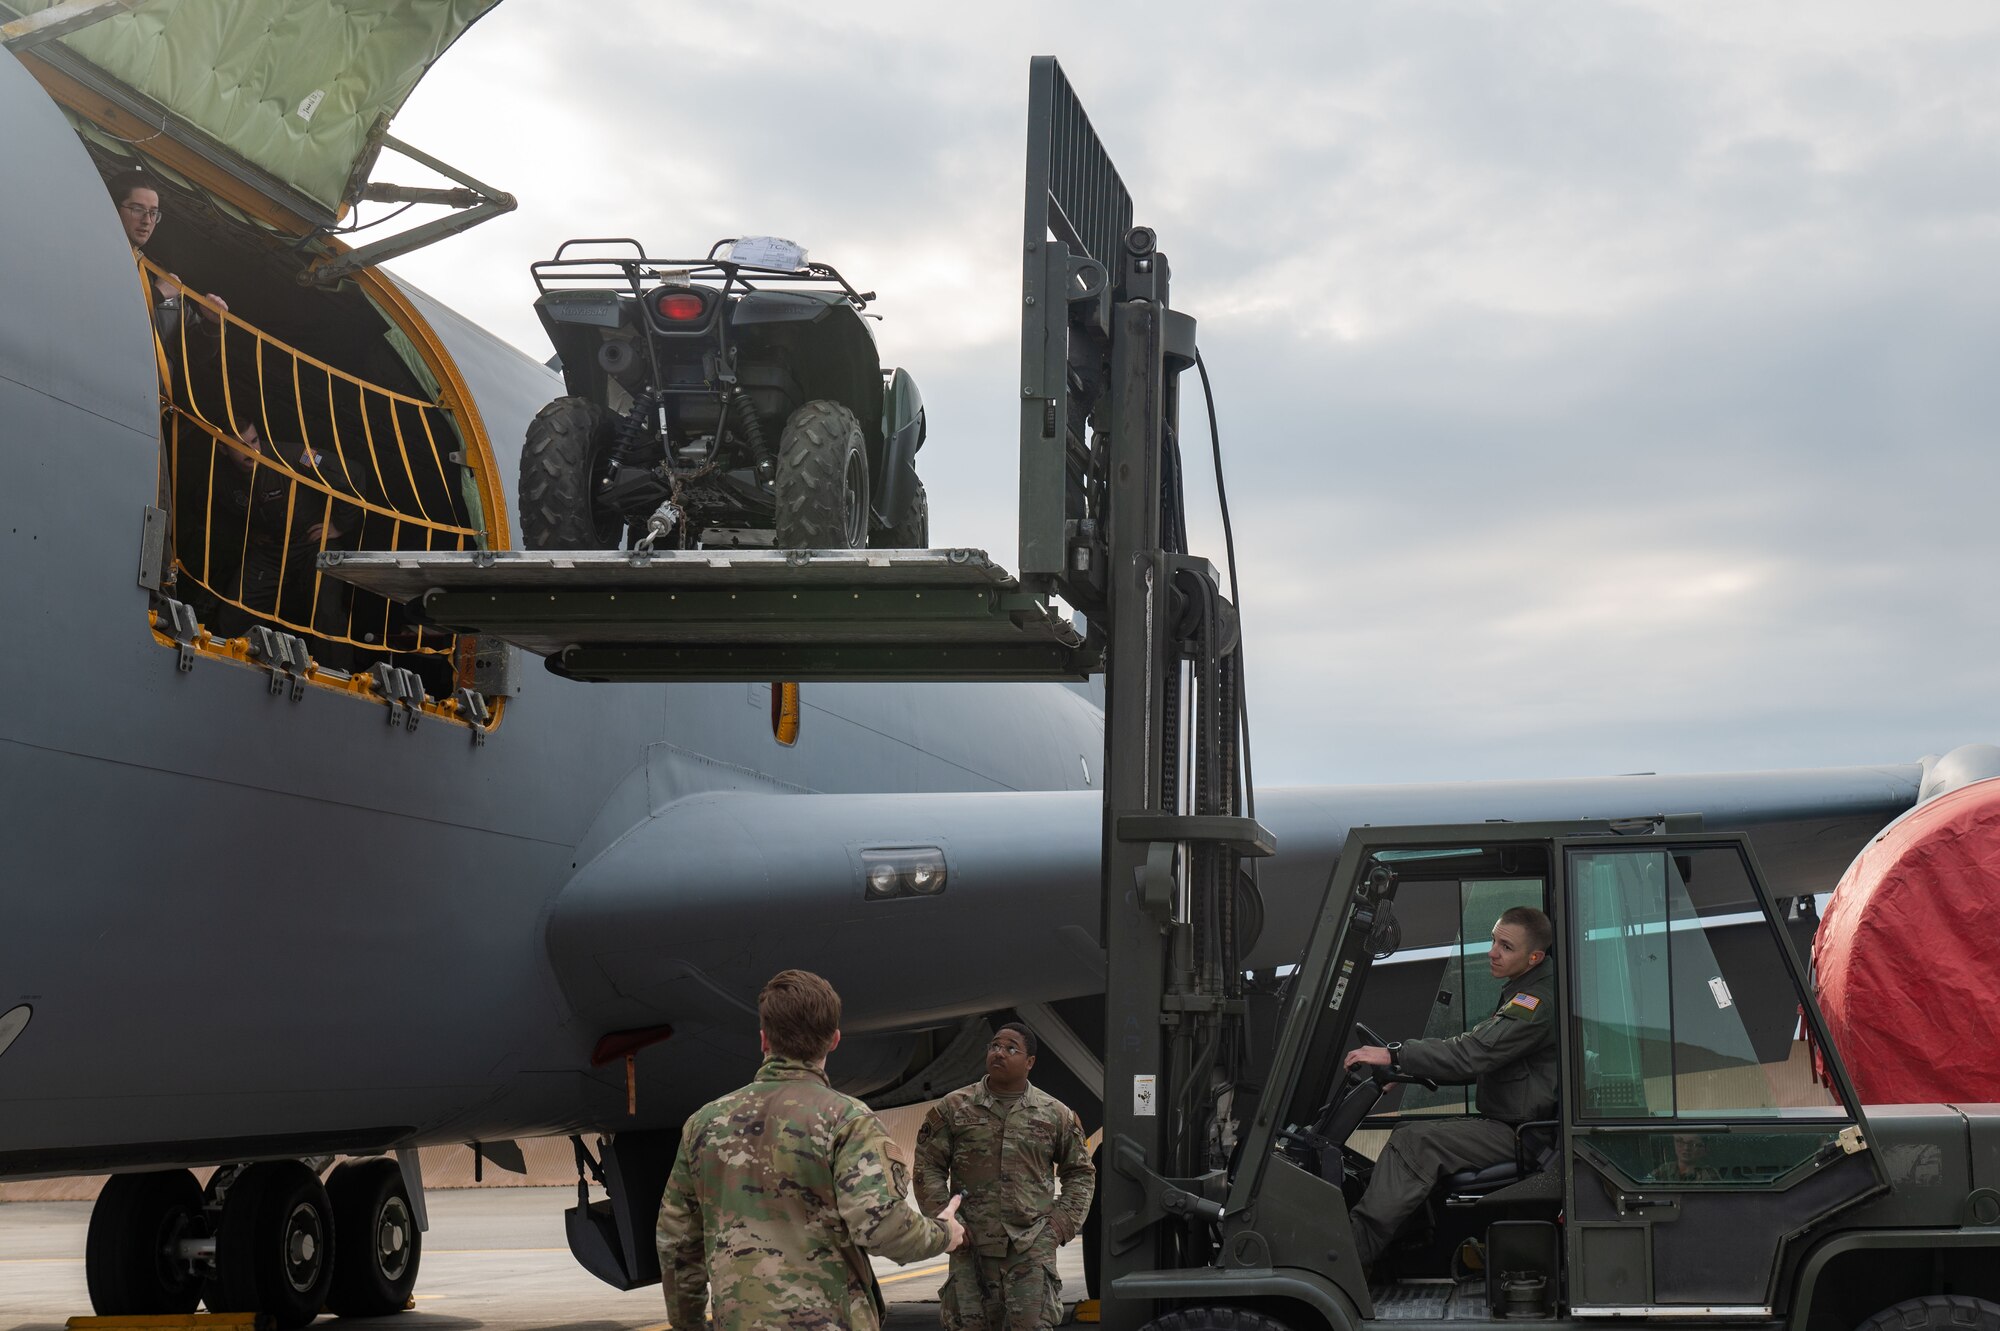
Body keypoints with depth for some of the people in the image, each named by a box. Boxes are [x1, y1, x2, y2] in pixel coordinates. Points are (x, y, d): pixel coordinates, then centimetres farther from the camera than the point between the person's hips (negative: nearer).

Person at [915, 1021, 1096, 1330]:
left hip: (1033, 1248, 0)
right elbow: (928, 1167, 5)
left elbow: (1080, 1173, 16)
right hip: (971, 1245, 1)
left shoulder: (1056, 1115, 7)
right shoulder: (953, 1108, 5)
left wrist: (1063, 1221, 3)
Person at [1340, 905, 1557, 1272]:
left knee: (1414, 1143, -21)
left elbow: (1472, 1054, -25)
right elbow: (1477, 1056, 21)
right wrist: (1408, 1069, 10)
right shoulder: (1521, 994, 17)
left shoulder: (1538, 1000, -18)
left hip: (1520, 1135, -11)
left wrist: (1394, 1056, -23)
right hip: (1504, 1124, 11)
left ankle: (1356, 1247, -22)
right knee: (1407, 1132, 9)